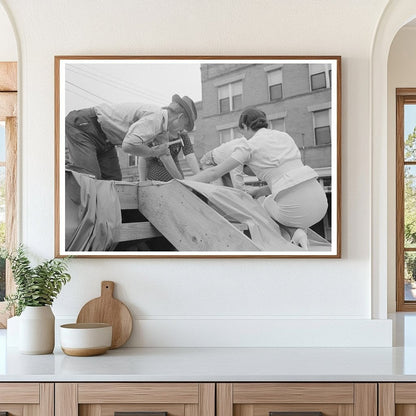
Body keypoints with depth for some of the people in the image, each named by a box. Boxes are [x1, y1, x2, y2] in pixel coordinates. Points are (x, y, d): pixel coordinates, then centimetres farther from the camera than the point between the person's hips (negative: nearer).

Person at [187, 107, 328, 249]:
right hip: (319, 200, 4)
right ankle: (299, 231, 8)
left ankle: (294, 232, 6)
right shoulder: (285, 136, 21)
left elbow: (214, 173, 4)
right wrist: (259, 192, 34)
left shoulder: (250, 146, 5)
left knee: (268, 203, 36)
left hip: (295, 205, -4)